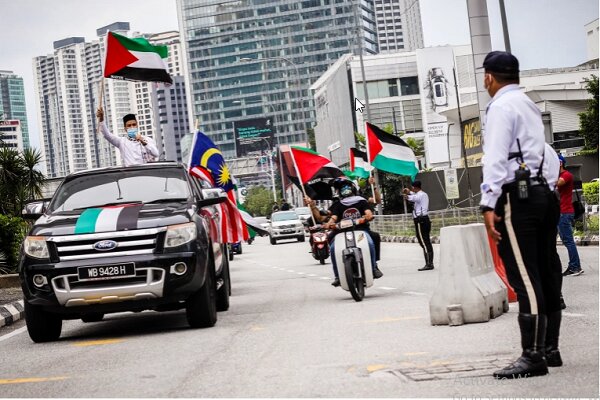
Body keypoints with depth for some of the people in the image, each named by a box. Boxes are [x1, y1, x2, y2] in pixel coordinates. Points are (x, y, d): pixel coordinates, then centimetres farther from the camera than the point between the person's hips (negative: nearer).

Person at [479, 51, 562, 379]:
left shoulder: (501, 107, -7)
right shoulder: (529, 105, 22)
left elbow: (496, 158, -17)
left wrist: (489, 204, -22)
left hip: (516, 195, -10)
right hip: (538, 190, 10)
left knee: (524, 278, -11)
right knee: (541, 275, 10)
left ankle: (533, 356, -12)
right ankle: (549, 348, 14)